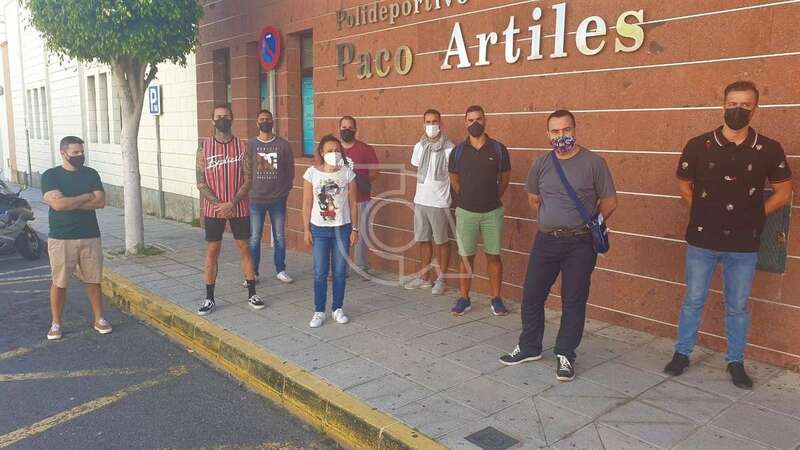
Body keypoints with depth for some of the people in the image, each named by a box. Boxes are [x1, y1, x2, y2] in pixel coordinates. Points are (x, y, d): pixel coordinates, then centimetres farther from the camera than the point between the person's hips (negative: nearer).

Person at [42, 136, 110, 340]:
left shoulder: (91, 174, 5)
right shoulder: (50, 175, -3)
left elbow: (101, 202, -7)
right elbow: (57, 203, -18)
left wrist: (69, 202, -13)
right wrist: (87, 196, -9)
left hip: (90, 236, 2)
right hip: (61, 238, -2)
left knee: (93, 280, 9)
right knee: (59, 283, 6)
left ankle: (99, 319, 21)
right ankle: (56, 324, 20)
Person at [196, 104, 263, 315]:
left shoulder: (242, 146, -1)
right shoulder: (204, 147, -1)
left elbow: (248, 180, -6)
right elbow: (201, 182, -4)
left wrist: (231, 204, -16)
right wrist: (219, 204, -14)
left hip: (239, 208, 0)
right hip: (213, 209, 0)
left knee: (244, 248, 8)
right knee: (212, 251, 5)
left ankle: (252, 293, 18)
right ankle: (209, 298, 15)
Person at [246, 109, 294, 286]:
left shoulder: (283, 144, 2)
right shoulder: (249, 145, 1)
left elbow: (290, 170, 5)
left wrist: (284, 191, 1)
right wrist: (248, 192, -4)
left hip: (278, 200, 1)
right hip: (256, 200, -1)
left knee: (280, 237, 9)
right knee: (254, 238, 3)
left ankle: (280, 270, 22)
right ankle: (253, 273, 14)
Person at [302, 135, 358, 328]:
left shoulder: (347, 173, -2)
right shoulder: (312, 173, -4)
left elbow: (353, 203, 2)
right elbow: (307, 204, -1)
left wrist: (354, 228, 0)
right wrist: (306, 230, -3)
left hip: (342, 228, 1)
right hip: (319, 229, -1)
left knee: (340, 272, 8)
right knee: (320, 273, 3)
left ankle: (338, 309, 22)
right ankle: (319, 311, 15)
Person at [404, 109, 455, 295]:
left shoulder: (449, 148, -10)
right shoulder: (419, 146, 7)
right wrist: (424, 186, 10)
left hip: (440, 202, -5)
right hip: (420, 200, 6)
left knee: (442, 241, 5)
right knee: (423, 239, 14)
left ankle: (441, 278, 18)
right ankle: (425, 276, 27)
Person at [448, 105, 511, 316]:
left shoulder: (498, 149, -3)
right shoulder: (458, 151, 0)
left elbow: (505, 177, 9)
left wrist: (493, 197, 11)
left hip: (492, 212, 0)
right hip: (466, 212, 1)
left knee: (493, 256, 7)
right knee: (466, 257, 7)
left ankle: (496, 299, 18)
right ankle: (464, 299, 18)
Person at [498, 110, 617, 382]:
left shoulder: (593, 162, -7)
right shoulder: (541, 164, 4)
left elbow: (609, 201, -1)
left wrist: (586, 225, 5)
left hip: (580, 244, -3)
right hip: (546, 240, 4)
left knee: (573, 301, 5)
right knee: (532, 295, 9)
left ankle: (565, 355, 20)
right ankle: (529, 347, 27)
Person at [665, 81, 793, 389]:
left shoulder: (769, 149, -5)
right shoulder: (698, 146, -6)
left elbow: (783, 192, 6)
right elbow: (684, 186, 7)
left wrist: (752, 217, 2)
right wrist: (704, 216, 4)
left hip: (744, 244, 0)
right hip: (702, 240, 0)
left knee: (737, 307, 13)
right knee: (693, 301, 12)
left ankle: (736, 362, 28)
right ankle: (682, 354, 27)